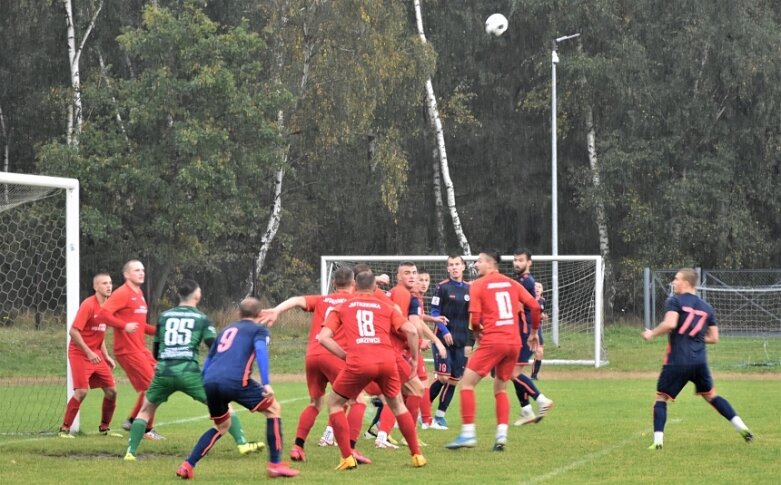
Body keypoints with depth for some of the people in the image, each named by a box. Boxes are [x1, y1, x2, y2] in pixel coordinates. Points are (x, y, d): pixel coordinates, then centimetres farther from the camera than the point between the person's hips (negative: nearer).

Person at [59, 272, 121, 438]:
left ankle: (104, 428, 19)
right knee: (82, 391, -17)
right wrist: (89, 352, -24)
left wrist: (106, 356, 14)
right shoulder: (88, 305, -16)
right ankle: (64, 429, -7)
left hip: (96, 354, 8)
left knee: (111, 390, 4)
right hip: (80, 354, -8)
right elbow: (73, 331, -21)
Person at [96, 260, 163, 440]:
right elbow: (103, 313, -22)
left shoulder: (139, 294, 17)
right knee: (150, 386, -8)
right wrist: (124, 326, -31)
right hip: (127, 349, -9)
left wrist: (157, 330, 15)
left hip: (141, 349, 9)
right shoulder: (122, 293, -11)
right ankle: (148, 430, 4)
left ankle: (132, 420, 20)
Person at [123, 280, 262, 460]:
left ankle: (131, 452, 9)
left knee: (145, 411, 22)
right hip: (189, 374, -2)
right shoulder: (202, 319, 8)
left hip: (163, 373, 2)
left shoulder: (164, 316, 16)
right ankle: (242, 443, 1)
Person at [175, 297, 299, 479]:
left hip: (210, 382, 6)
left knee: (221, 426, 29)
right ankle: (275, 464, 8)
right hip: (235, 381, -6)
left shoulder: (227, 330, 33)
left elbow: (208, 360, 34)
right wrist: (266, 383, -12)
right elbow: (260, 350, -4)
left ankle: (187, 465, 16)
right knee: (273, 408, 14)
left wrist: (206, 392, 42)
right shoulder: (259, 329, 17)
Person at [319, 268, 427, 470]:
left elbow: (324, 337, 8)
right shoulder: (386, 307, 21)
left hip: (358, 363, -2)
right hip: (387, 360, 2)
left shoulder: (342, 308, 20)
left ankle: (347, 457, 7)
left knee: (334, 403, 18)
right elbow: (411, 331, 9)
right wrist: (414, 359, 19)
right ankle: (417, 455, 24)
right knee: (397, 404, 26)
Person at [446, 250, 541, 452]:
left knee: (467, 383, 2)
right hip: (514, 342, 6)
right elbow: (534, 306, 7)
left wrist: (477, 333, 15)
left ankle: (468, 433, -8)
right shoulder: (512, 283, 13)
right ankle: (501, 435, 3)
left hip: (492, 341, -5)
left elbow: (474, 319, -7)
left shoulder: (478, 285, 0)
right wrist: (534, 332, 20)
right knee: (500, 389, 18)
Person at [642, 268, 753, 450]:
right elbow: (714, 338, 13)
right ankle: (741, 427, 11)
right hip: (700, 362, 5)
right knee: (710, 395, 20)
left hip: (677, 361, -5)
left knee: (661, 397, 6)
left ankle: (658, 440, -6)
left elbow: (670, 324, -21)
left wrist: (652, 333, -5)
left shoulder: (674, 301, -3)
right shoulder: (706, 307, 14)